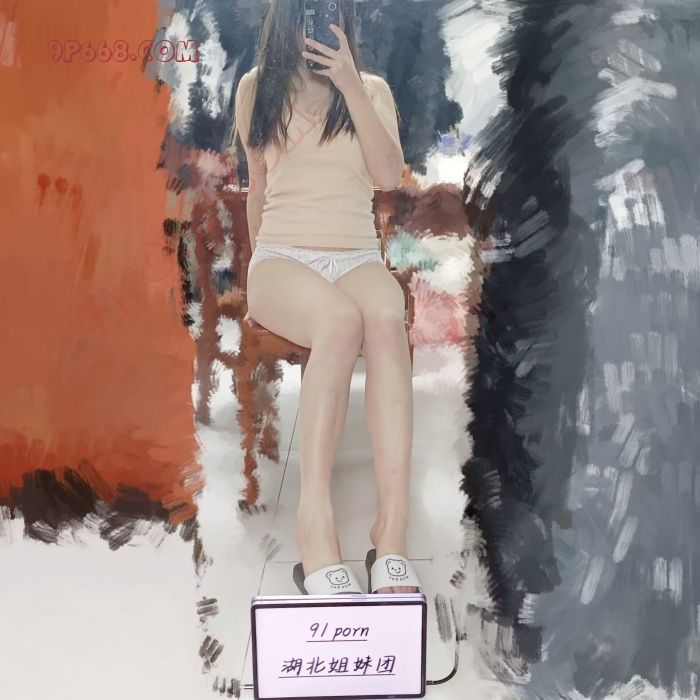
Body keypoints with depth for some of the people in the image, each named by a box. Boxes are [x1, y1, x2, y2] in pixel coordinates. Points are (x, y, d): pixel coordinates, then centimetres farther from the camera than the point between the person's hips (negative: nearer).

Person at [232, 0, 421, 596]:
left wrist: (351, 87, -3)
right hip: (282, 257, -1)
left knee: (386, 318, -37)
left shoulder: (372, 88, 16)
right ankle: (316, 526, -41)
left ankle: (393, 530, -40)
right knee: (341, 321, -38)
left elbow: (388, 176, 0)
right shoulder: (257, 88, 16)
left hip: (359, 258, 1)